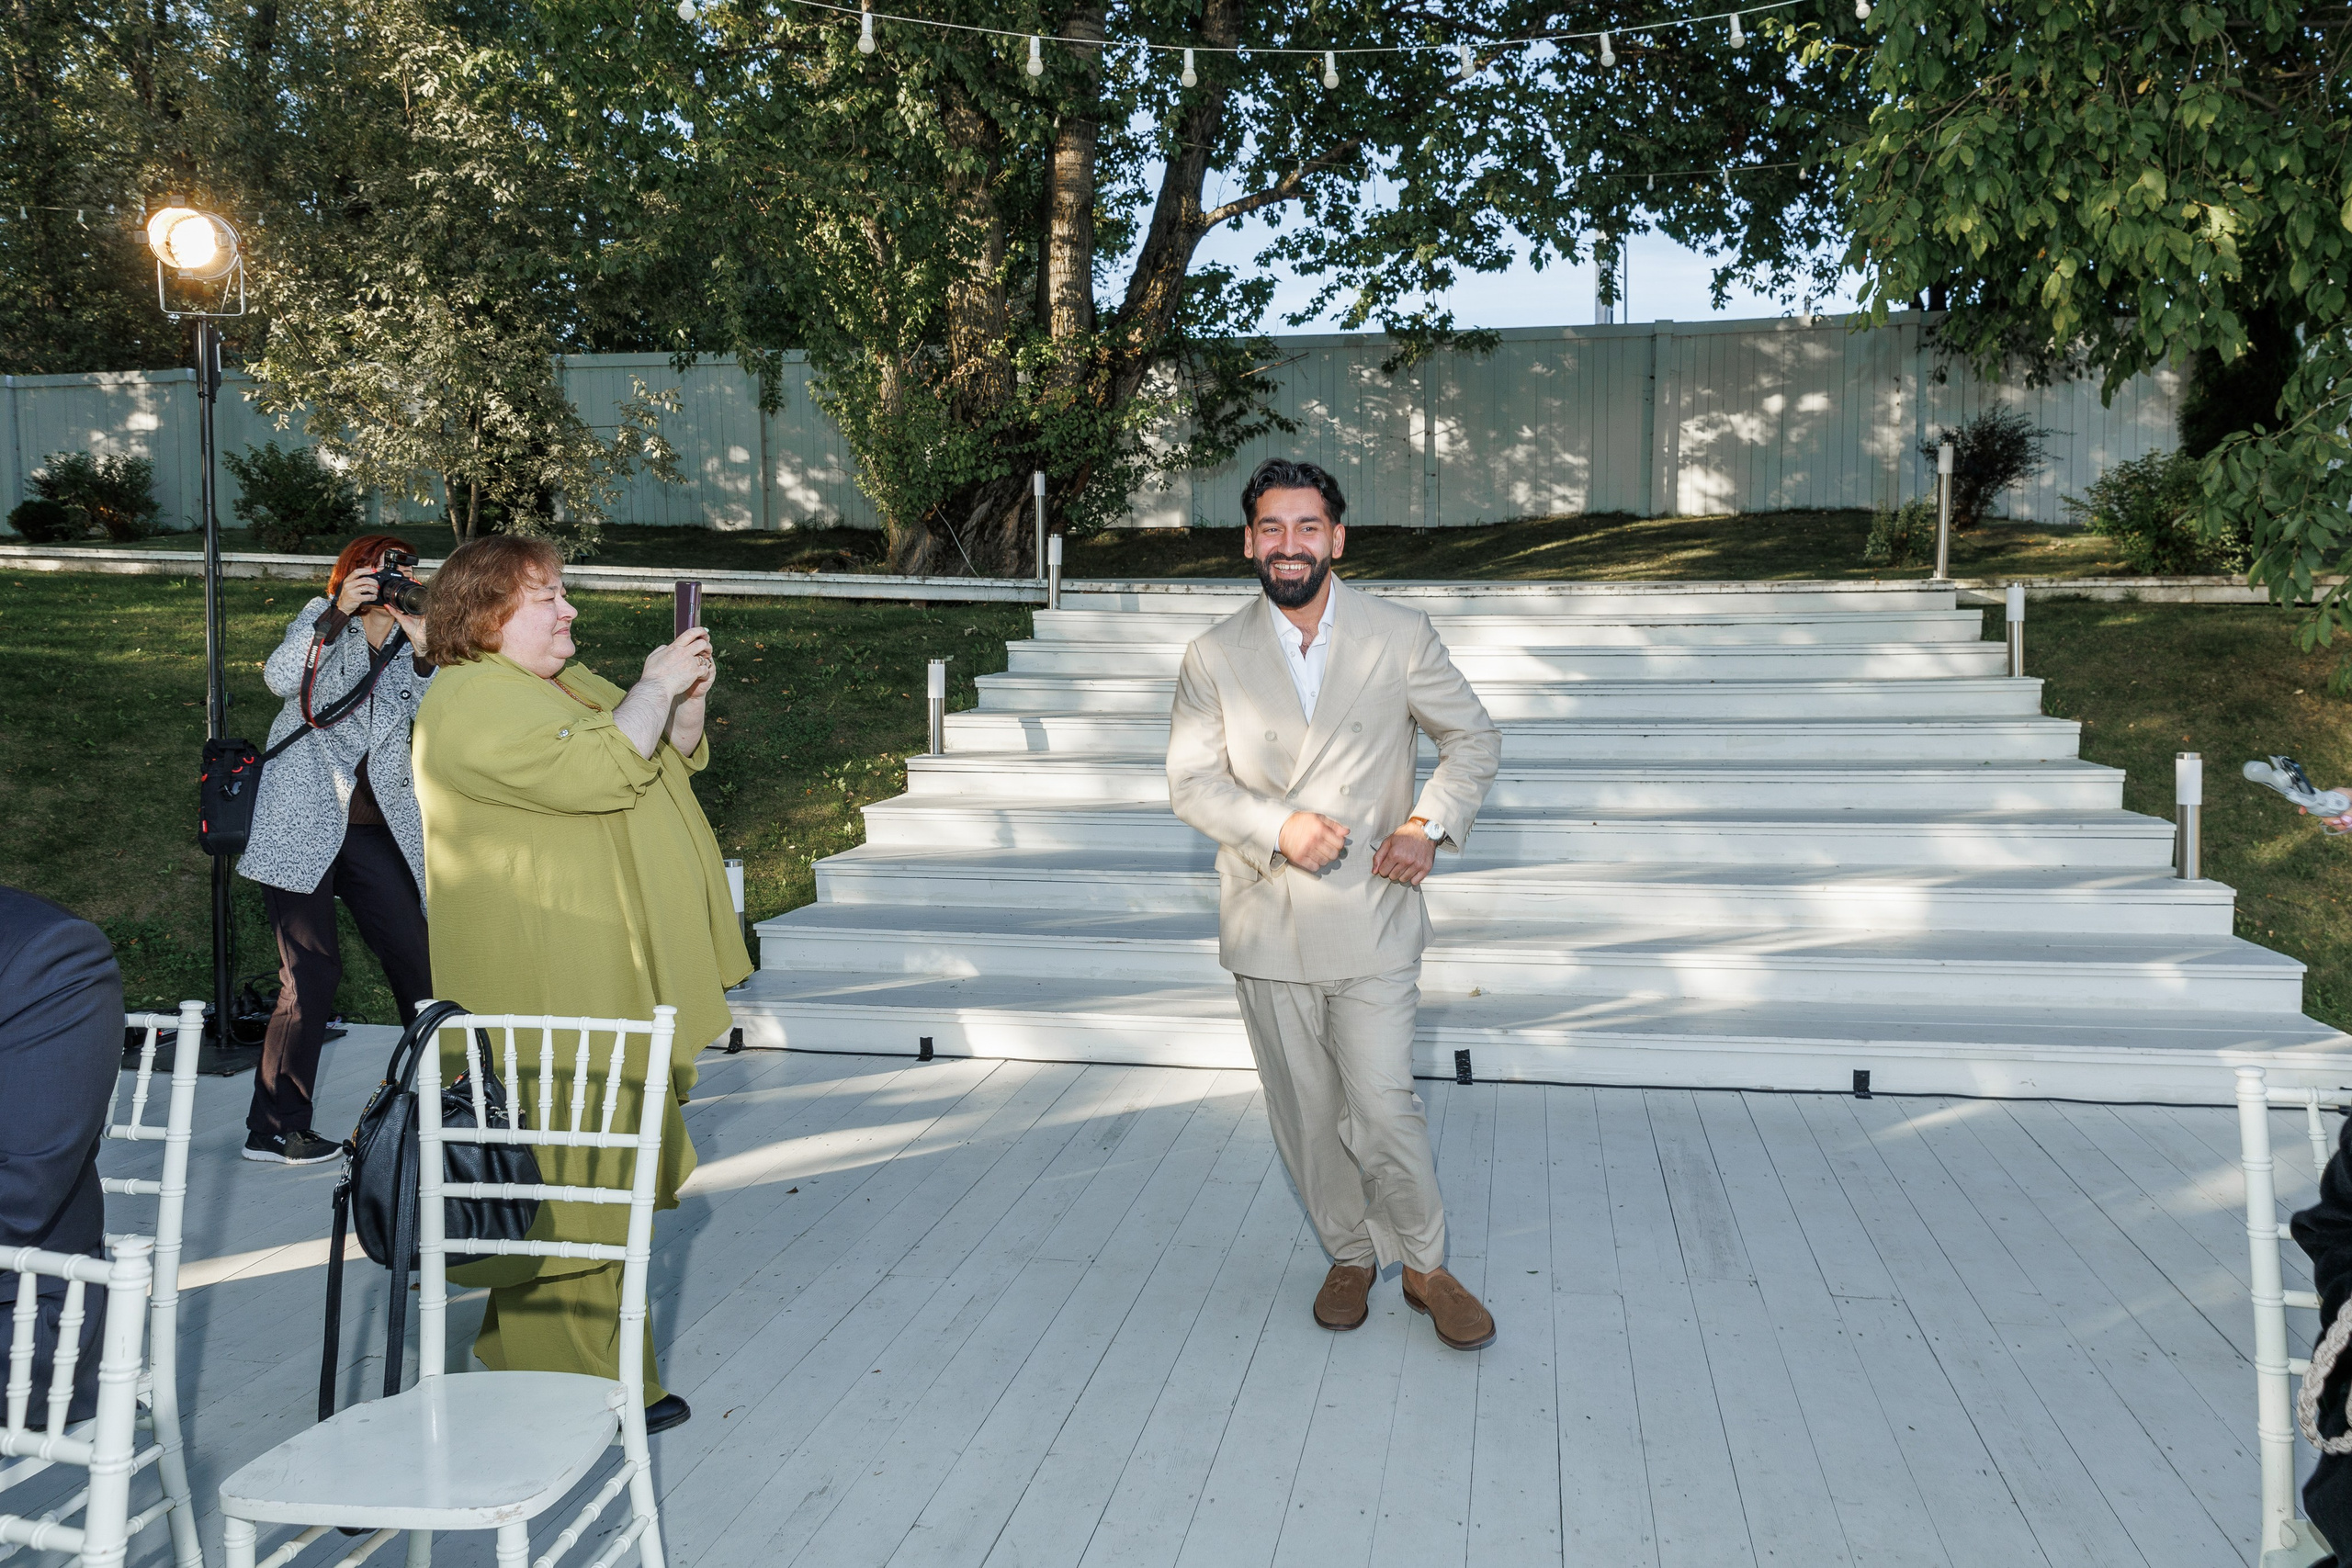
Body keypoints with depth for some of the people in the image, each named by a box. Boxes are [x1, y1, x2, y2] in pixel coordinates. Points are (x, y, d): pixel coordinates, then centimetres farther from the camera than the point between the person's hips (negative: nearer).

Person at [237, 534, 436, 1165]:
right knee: (313, 970, -9)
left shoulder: (412, 642, 11)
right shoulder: (322, 620, 4)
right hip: (303, 823, -4)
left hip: (376, 827, 4)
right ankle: (272, 1129, 1)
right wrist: (338, 612, -23)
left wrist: (423, 652, -18)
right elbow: (280, 678, -15)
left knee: (414, 959, 4)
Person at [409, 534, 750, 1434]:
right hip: (542, 997, -10)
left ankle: (523, 1355, 27)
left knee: (593, 1176, 15)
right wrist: (655, 686, -15)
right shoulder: (472, 701, -13)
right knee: (567, 1181, -5)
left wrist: (687, 701, 3)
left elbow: (673, 762, 22)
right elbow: (595, 771, -26)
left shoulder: (569, 682, 18)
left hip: (600, 988, 10)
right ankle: (579, 1385, 4)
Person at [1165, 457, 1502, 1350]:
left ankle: (1426, 1266, 20)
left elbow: (1473, 739, 8)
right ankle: (1350, 1254, 34)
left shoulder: (1402, 638, -1)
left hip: (1370, 917, -2)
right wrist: (1278, 827, -18)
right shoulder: (1215, 656, 1)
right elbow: (1190, 780, -1)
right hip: (1267, 925, 2)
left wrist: (1431, 821, -9)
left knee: (1383, 1108, -4)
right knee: (1304, 1114, 12)